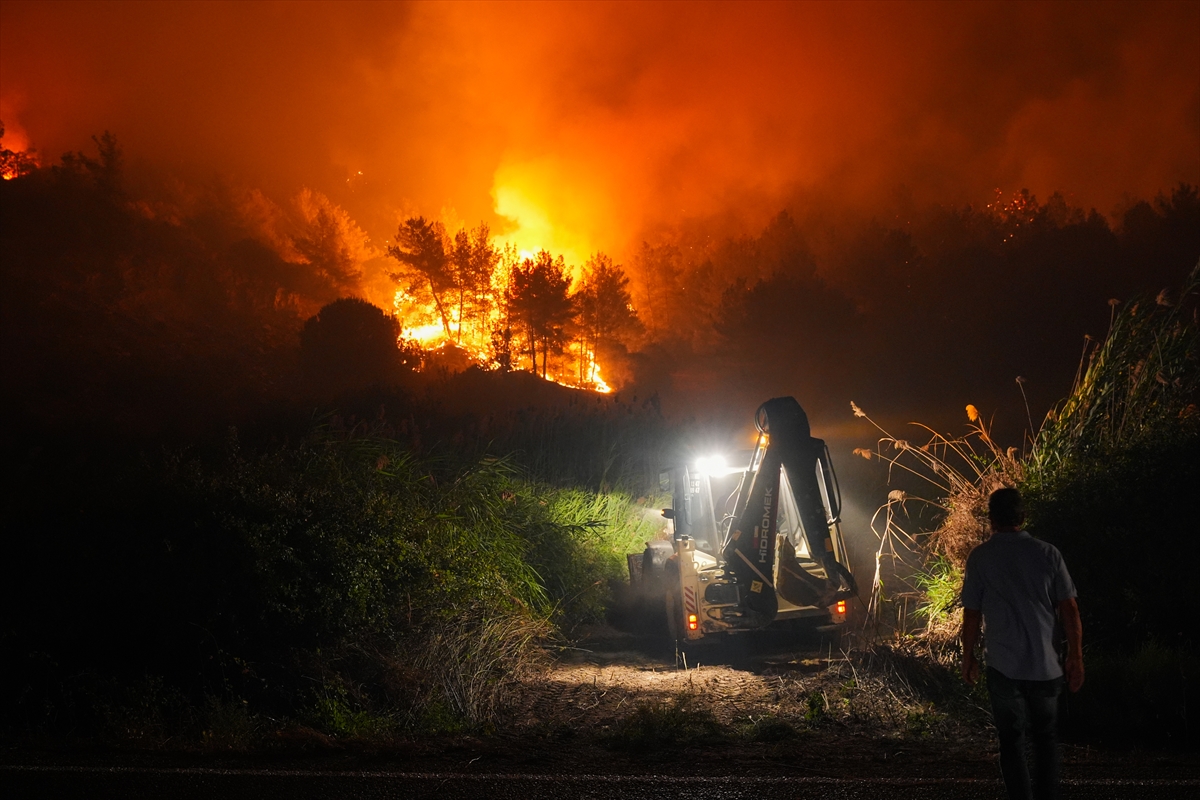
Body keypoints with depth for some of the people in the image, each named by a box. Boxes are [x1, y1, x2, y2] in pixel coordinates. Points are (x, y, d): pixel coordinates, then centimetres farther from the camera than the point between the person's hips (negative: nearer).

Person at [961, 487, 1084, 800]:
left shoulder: (979, 558, -5)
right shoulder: (1047, 553, -4)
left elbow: (972, 614, -2)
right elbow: (1069, 609, -5)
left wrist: (968, 657, 10)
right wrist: (1076, 657, 3)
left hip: (1003, 667, -1)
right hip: (1045, 664, 1)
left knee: (1012, 740, 10)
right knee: (1046, 738, 17)